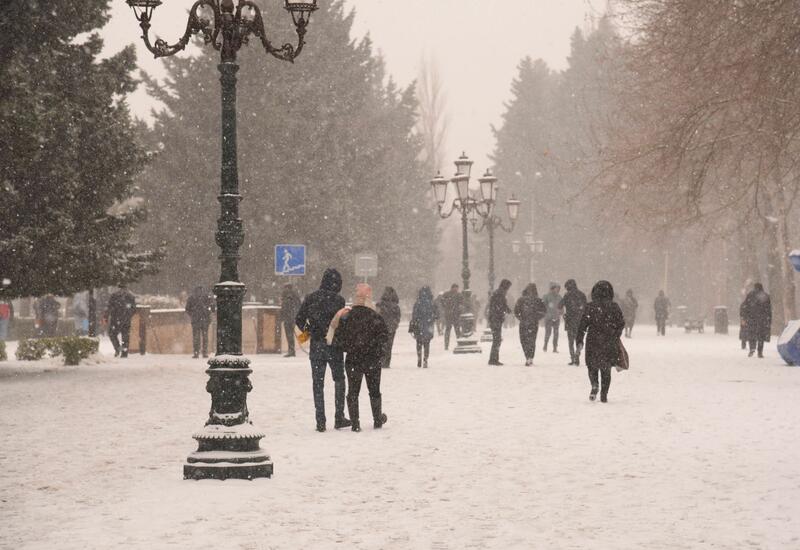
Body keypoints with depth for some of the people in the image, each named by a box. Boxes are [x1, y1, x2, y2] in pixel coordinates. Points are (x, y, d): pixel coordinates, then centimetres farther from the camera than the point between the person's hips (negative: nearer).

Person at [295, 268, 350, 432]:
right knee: (339, 381, 14)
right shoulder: (338, 300, -10)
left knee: (317, 383, 8)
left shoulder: (311, 298, -1)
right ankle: (339, 417, 11)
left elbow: (299, 320, 1)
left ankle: (320, 421, 4)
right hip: (334, 345, -2)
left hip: (316, 346, 2)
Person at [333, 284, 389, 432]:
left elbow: (338, 338, -7)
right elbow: (384, 334, -10)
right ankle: (378, 420, 28)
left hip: (353, 360, 0)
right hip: (373, 360, 0)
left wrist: (348, 349, 8)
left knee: (353, 391, 7)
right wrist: (379, 352, 1)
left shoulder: (346, 317, -6)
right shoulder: (375, 316, -9)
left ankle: (355, 422, 1)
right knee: (374, 390, 17)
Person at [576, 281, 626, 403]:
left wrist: (580, 341, -1)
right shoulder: (614, 307, -2)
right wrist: (615, 337, 20)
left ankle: (594, 385, -10)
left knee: (592, 365, 15)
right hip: (610, 343, 1)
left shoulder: (591, 306, -5)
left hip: (593, 342, -1)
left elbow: (583, 324, -6)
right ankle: (604, 394, 8)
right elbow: (621, 324, 4)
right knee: (606, 369, 12)